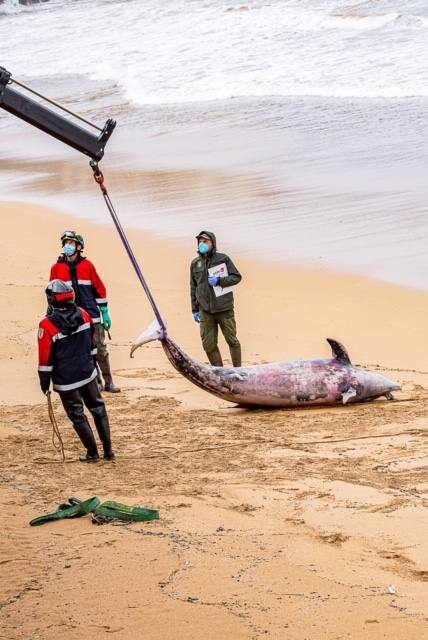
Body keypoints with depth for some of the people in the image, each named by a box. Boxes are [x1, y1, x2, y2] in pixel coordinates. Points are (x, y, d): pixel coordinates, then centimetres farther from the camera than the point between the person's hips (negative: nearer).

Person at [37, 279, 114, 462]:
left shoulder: (47, 325, -18)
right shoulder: (83, 315, -3)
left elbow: (45, 357, -13)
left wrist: (44, 379, -1)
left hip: (65, 380, -4)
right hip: (88, 372, 4)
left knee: (77, 414, 10)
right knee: (97, 408, 17)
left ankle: (92, 452, 15)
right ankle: (108, 450, 17)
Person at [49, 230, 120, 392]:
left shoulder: (87, 265, 1)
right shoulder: (57, 268, 2)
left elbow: (99, 289, 5)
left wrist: (105, 313, 4)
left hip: (92, 316, 0)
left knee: (100, 350, 1)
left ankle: (108, 382, 9)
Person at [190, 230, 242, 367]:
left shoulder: (223, 259, -1)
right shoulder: (195, 263, 8)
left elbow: (237, 277, -1)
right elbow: (193, 287, 14)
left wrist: (219, 280, -14)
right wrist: (195, 309, 13)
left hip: (224, 309, -3)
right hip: (206, 311, 3)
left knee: (232, 340, 4)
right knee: (208, 344, 0)